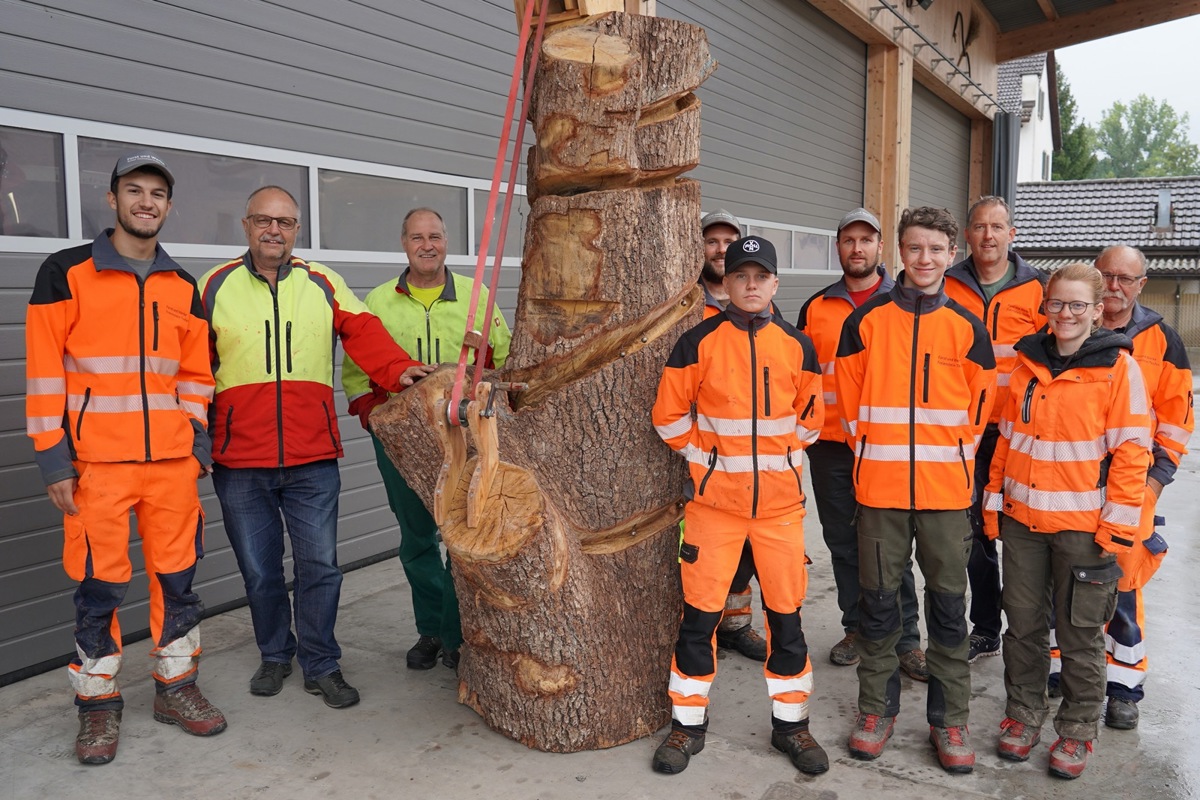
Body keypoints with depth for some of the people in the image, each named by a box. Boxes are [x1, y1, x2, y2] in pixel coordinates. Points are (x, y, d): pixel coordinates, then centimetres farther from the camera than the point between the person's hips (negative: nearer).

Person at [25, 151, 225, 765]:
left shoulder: (183, 287, 12)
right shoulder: (66, 273, 0)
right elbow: (44, 371, -3)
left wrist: (198, 443, 8)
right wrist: (52, 459, -7)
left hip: (172, 459, 4)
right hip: (96, 459, -3)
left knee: (177, 574, 9)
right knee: (99, 584, 4)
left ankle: (175, 685, 24)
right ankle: (98, 702, 20)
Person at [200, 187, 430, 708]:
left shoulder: (323, 284, 7)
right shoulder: (215, 286, 4)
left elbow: (364, 333, -4)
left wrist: (399, 371, -22)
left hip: (313, 460, 0)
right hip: (240, 462, 0)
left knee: (320, 565, 3)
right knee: (259, 571, 12)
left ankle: (320, 665, 20)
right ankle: (274, 655, 33)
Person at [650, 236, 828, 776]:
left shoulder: (797, 345, 3)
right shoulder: (699, 342, -4)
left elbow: (811, 416, 14)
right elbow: (669, 413, 1)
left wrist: (780, 456, 9)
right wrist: (701, 458, 2)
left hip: (780, 499, 2)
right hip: (714, 498, -2)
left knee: (785, 611, 8)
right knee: (700, 611, 3)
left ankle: (790, 722, 26)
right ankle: (688, 723, 20)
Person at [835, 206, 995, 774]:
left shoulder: (967, 327, 4)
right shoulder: (866, 319, 2)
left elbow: (981, 404, 11)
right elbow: (848, 395, 7)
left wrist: (953, 453, 8)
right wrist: (872, 451, 6)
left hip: (946, 490, 1)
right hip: (879, 488, 0)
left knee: (948, 603, 7)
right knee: (877, 599, 7)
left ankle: (949, 720, 21)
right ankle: (876, 708, 23)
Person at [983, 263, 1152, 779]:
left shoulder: (1118, 367, -6)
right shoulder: (1028, 362, 7)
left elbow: (1131, 450, -8)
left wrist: (1118, 524, -12)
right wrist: (994, 502, 9)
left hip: (1084, 524, -4)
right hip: (1022, 520, 4)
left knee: (1080, 631, 8)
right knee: (1022, 624, 12)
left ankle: (1077, 730, 25)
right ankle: (1023, 714, 30)